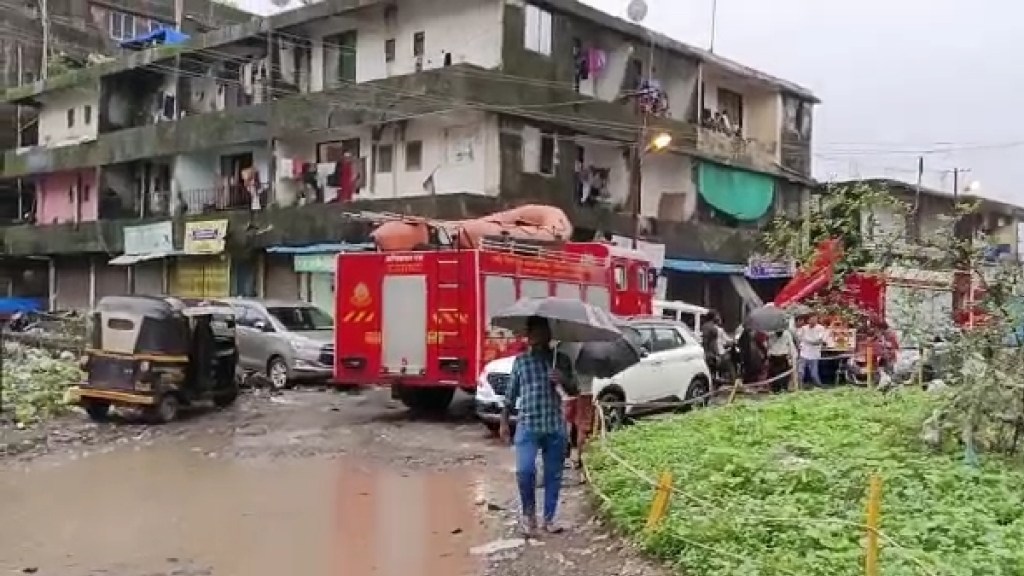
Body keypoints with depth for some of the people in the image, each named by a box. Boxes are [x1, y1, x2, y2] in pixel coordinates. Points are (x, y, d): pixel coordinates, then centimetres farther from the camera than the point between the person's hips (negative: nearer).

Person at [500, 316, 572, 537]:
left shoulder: (561, 359, 7)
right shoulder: (520, 360, 8)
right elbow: (511, 393, 11)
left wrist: (564, 379, -18)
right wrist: (504, 422, 9)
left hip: (555, 426, 1)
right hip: (528, 425, -1)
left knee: (553, 475, 6)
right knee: (524, 470, -16)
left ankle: (549, 519, 21)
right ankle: (528, 513, 7)